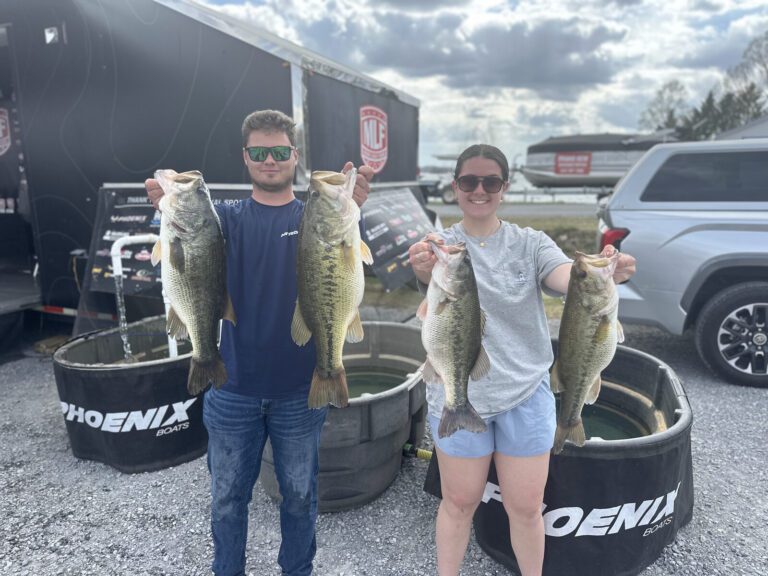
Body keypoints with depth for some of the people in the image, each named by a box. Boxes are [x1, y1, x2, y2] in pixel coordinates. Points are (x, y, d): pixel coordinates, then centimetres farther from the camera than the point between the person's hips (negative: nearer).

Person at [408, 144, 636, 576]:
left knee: (526, 506, 15)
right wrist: (427, 273, -54)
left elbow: (569, 278, -20)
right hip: (459, 397, -1)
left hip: (526, 395, 2)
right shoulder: (440, 246, -6)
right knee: (460, 502, 15)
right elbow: (438, 278, -29)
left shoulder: (531, 243, -1)